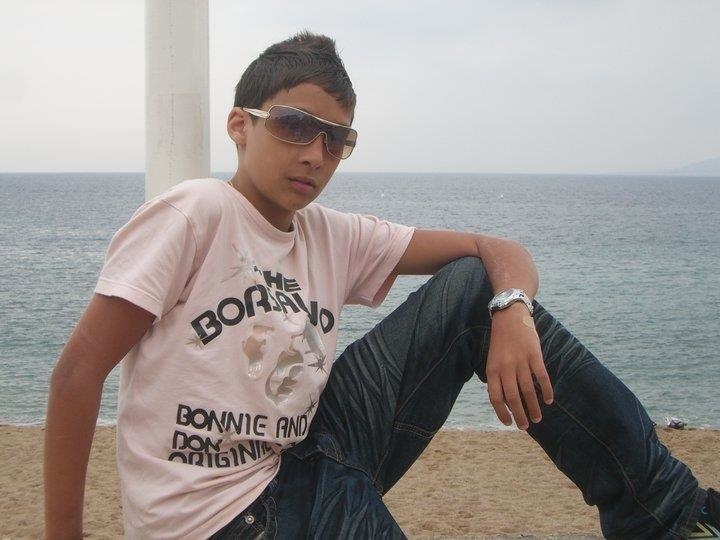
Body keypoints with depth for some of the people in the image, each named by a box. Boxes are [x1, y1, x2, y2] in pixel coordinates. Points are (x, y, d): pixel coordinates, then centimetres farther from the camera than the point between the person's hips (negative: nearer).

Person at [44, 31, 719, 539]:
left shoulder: (335, 239, 4)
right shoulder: (195, 214, -13)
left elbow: (500, 253, 5)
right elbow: (77, 374, -14)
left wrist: (512, 311, -17)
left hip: (309, 461, 7)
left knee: (475, 284, -1)